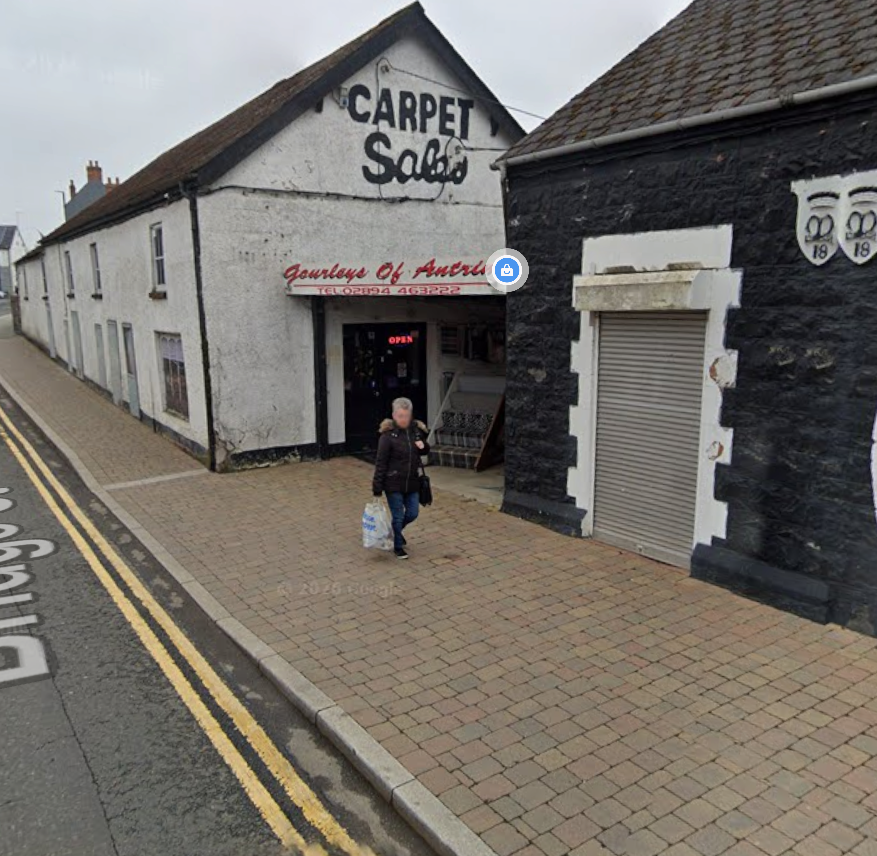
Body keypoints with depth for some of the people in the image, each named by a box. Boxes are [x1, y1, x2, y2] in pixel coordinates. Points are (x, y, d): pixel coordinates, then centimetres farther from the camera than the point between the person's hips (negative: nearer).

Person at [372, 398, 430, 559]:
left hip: (412, 482, 5)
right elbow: (380, 462, -14)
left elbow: (425, 451, 17)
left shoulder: (416, 430, 0)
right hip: (393, 484, -5)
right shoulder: (388, 435, -15)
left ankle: (396, 530, 44)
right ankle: (398, 547, 27)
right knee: (398, 516, 6)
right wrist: (377, 487, -15)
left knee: (413, 513, 14)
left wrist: (423, 446, -7)